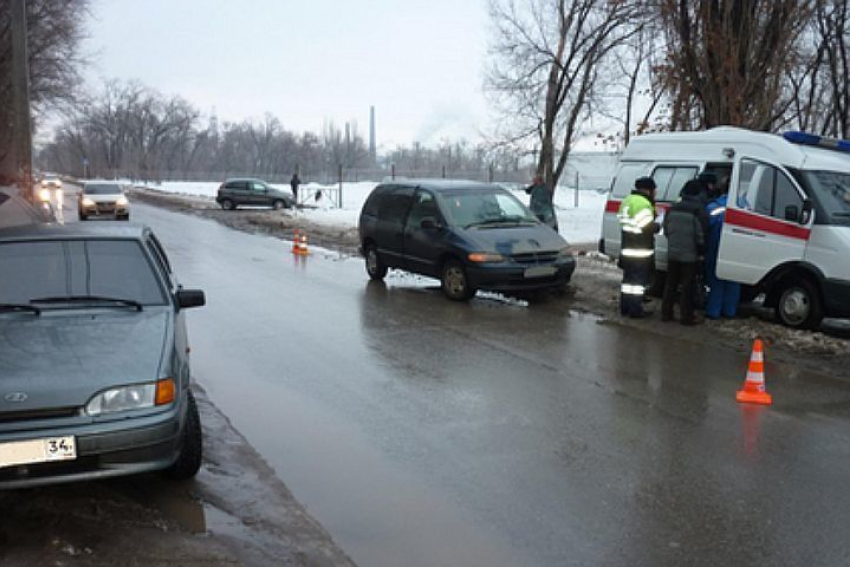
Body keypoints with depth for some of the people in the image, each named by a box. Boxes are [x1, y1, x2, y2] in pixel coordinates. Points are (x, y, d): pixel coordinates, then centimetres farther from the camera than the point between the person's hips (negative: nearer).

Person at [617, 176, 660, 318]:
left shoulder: (627, 201, 14)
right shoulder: (644, 204, -18)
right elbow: (648, 227, -22)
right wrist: (657, 226, -1)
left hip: (626, 248, 9)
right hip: (641, 251, -9)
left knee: (628, 278, 16)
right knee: (639, 280, -3)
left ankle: (625, 307, 21)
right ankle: (635, 310, -1)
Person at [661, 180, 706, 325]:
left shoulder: (673, 208, 4)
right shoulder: (698, 210, -13)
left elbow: (666, 230, 12)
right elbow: (701, 235, -12)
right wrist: (700, 251, 2)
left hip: (672, 253, 5)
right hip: (689, 254, -5)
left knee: (670, 284, 13)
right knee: (687, 286, 1)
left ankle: (666, 313, 18)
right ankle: (686, 316, 5)